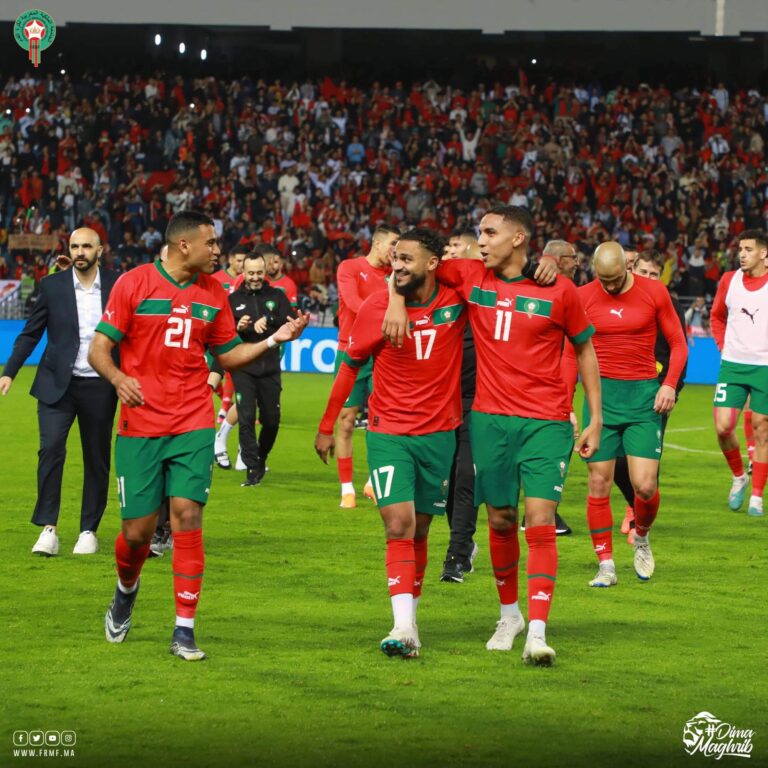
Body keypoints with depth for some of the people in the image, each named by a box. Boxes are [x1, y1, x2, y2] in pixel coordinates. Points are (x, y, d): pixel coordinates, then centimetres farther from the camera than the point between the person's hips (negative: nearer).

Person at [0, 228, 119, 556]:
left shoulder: (117, 285, 1)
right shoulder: (52, 286, 1)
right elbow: (30, 333, 6)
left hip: (99, 388, 1)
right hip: (57, 384, -1)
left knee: (97, 458, 6)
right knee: (51, 448, -16)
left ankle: (89, 531, 18)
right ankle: (48, 529, -12)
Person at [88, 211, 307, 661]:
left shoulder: (214, 294, 9)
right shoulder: (134, 284, -3)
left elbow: (228, 354, 18)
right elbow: (99, 349, -4)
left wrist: (274, 340, 5)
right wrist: (118, 378, -23)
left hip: (193, 425, 2)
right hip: (140, 427, -2)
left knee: (187, 517, -12)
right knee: (138, 530, 0)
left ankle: (185, 630, -7)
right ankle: (127, 590, 35)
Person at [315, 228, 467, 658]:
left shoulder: (457, 300, -7)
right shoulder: (377, 308, -7)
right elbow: (351, 365, 6)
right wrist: (327, 426, 9)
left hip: (439, 433, 1)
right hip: (388, 433, -1)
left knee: (420, 530, 10)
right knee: (399, 526, -13)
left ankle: (411, 615, 23)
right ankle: (404, 628, -19)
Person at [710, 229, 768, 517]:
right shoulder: (729, 280, 4)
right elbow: (716, 316, 19)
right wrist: (723, 345, 7)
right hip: (732, 364, 3)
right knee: (723, 427, -7)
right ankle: (738, 476, 19)